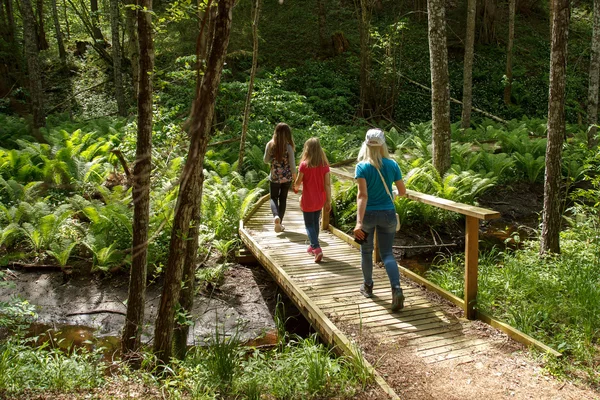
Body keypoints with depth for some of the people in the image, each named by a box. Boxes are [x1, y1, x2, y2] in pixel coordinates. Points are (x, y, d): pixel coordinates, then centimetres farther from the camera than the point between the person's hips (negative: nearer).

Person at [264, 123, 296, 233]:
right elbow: (292, 164, -9)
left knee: (273, 198, 15)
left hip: (274, 177, 0)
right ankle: (279, 224, 18)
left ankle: (276, 216, -14)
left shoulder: (270, 145, -8)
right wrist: (295, 177, 5)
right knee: (283, 199, 13)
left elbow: (266, 160, 2)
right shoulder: (288, 146, -13)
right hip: (287, 177, 0)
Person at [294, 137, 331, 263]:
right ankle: (313, 246, 35)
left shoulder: (304, 165, -15)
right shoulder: (324, 165, -6)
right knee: (315, 222, 22)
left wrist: (296, 187, 17)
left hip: (308, 200, -4)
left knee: (309, 224, 6)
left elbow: (298, 182, -7)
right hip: (320, 200, 4)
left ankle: (317, 249, -11)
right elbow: (327, 184, -7)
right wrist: (328, 201, -1)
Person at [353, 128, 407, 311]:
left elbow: (362, 195, -22)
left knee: (366, 251, 19)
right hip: (388, 214, 2)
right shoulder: (393, 165, -4)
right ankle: (396, 289, -10)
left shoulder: (362, 167, -12)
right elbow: (402, 192, 2)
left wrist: (359, 222, -27)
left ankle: (368, 286, 35)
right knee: (387, 253, 10)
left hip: (368, 214, -2)